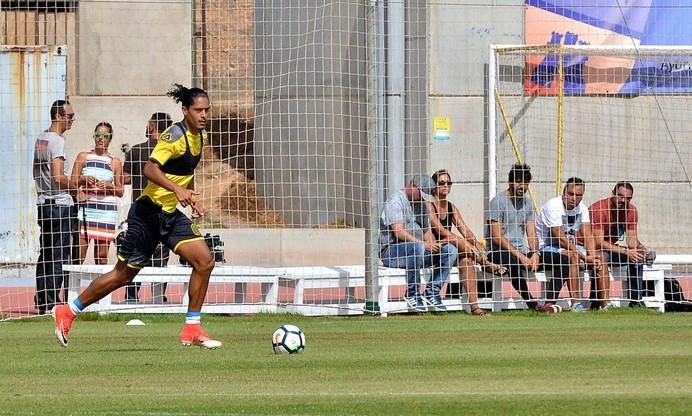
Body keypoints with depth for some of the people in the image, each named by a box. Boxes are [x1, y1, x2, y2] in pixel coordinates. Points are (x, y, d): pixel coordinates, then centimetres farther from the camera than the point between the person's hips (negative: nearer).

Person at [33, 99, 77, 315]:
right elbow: (58, 177, -22)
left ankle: (41, 303, 12)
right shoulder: (57, 141, -14)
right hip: (60, 204, -9)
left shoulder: (40, 139, 13)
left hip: (44, 203, 9)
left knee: (45, 254, 11)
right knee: (60, 256, -6)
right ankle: (51, 303, -9)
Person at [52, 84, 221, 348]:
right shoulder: (175, 135, -19)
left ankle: (192, 330, -3)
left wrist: (192, 197, 16)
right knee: (123, 275, 0)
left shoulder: (199, 136, 9)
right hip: (148, 214, -8)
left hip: (171, 216, 8)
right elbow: (150, 168, -31)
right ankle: (67, 312, 17)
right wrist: (178, 190, -42)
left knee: (204, 261, -9)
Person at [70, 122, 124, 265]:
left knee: (102, 256, 0)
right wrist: (83, 179, -11)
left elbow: (120, 191, 10)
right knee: (79, 253, -10)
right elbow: (72, 182, 9)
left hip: (107, 211, 1)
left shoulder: (115, 162, 9)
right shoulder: (83, 157, 9)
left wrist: (108, 186, -9)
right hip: (85, 208, -1)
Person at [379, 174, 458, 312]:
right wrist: (424, 244, -27)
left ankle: (432, 292, -8)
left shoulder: (420, 203, 18)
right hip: (391, 250, -8)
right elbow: (399, 232, -20)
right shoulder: (396, 200, -10)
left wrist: (433, 244, -6)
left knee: (450, 250, -8)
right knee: (417, 248, -40)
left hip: (418, 249, 8)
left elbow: (426, 230, 18)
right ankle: (412, 294, -26)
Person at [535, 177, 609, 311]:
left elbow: (587, 235, -4)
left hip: (570, 246, 8)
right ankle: (575, 304, -37)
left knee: (599, 257, -10)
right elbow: (561, 239, -26)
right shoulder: (553, 207, -21)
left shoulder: (582, 208, 2)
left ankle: (604, 304, -11)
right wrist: (585, 257, -28)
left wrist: (592, 255, -23)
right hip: (546, 249, -8)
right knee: (572, 255, -35)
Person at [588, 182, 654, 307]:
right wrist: (625, 252, -35)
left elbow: (631, 239, -3)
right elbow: (599, 242, -29)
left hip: (610, 249, 7)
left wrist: (642, 248, -28)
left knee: (637, 257, -10)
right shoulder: (599, 210, -25)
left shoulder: (631, 211, -4)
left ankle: (635, 302, -8)